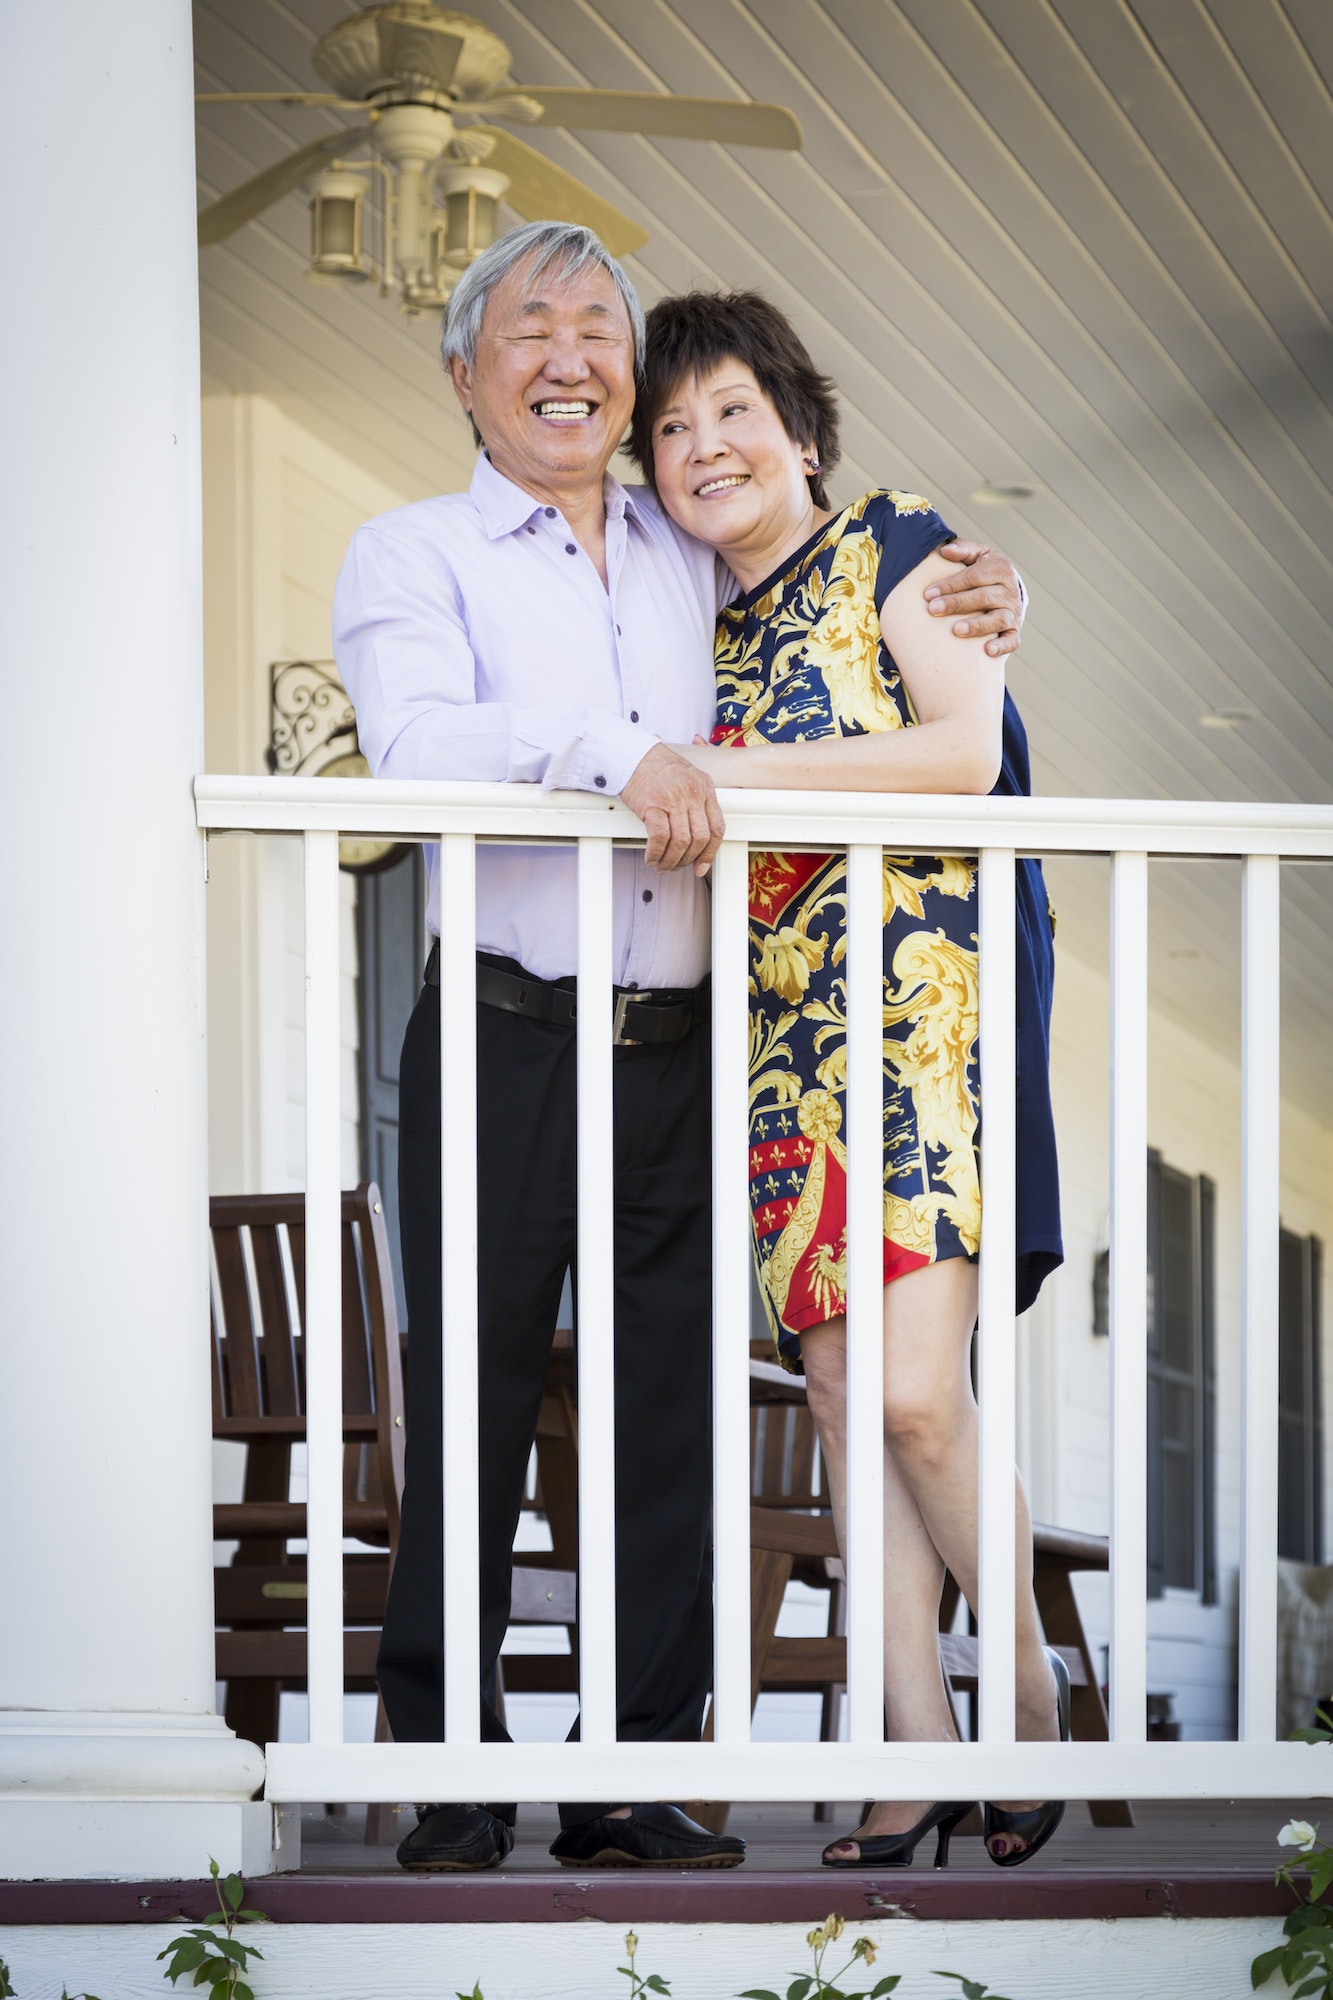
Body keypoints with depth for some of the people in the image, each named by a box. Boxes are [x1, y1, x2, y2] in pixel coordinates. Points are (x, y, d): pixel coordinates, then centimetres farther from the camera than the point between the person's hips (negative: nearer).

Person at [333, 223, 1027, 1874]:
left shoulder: (700, 562, 17)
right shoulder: (411, 556, 5)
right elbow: (416, 744, -13)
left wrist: (963, 607, 13)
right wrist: (608, 752, -25)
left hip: (679, 1047, 4)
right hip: (502, 1042, -4)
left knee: (670, 1413, 3)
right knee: (471, 1410, -2)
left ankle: (639, 1779, 10)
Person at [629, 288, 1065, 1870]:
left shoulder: (896, 552, 1)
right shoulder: (717, 629, 18)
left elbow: (966, 749, -12)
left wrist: (738, 772, -14)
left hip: (933, 1006, -6)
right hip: (784, 1035, 6)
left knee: (914, 1393, -16)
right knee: (842, 1398, 0)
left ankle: (1033, 1686, 3)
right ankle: (920, 1756, 2)